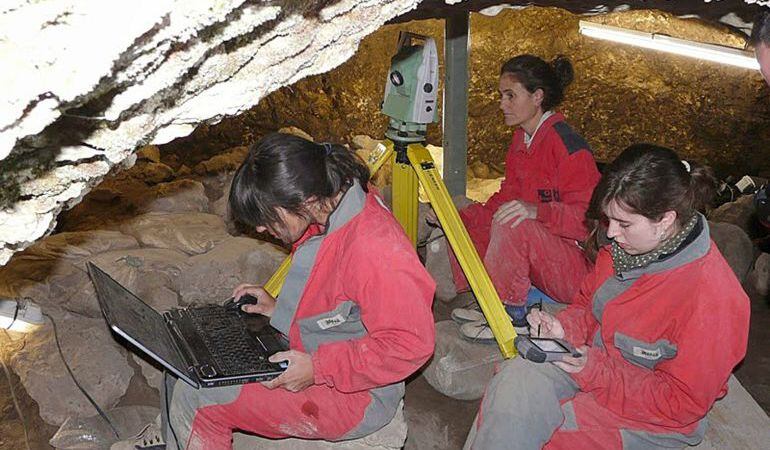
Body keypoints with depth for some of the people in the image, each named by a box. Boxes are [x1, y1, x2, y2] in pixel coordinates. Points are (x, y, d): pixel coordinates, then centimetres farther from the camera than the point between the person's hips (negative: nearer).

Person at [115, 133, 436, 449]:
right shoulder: (330, 208, -3)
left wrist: (317, 369, -25)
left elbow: (410, 344, -27)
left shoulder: (373, 250, -32)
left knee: (195, 400, -14)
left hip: (353, 396, -9)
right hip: (307, 355, 9)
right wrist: (279, 308, 2)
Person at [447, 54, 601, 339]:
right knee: (463, 219, 4)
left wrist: (537, 211, -40)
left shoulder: (567, 145, -20)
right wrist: (466, 217, -1)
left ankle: (511, 317, -18)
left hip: (582, 267, -9)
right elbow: (508, 196, 12)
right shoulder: (521, 138, 8)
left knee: (512, 227, -35)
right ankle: (475, 299, 2)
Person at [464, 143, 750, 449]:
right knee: (515, 378, -19)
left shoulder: (711, 296, -26)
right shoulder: (625, 247, -5)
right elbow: (587, 306, 11)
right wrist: (562, 328, -11)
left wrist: (596, 370, -25)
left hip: (651, 418, -6)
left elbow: (682, 404, -19)